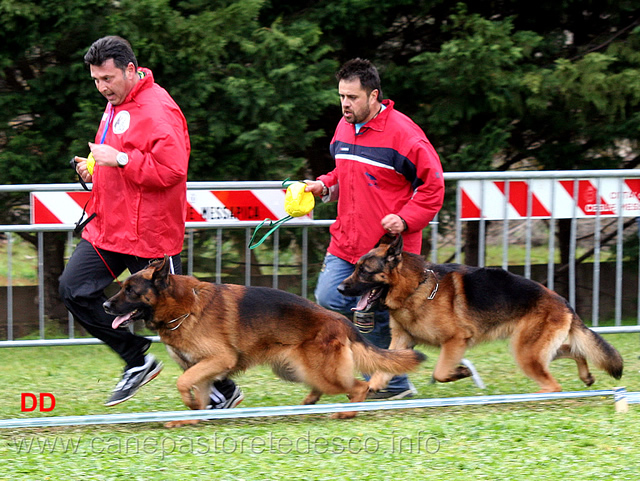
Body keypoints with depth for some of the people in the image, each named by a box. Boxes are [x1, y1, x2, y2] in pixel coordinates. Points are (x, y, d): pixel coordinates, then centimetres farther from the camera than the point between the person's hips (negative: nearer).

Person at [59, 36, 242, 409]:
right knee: (75, 290, 0)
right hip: (108, 227, 10)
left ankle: (223, 391, 12)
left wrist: (119, 159, -26)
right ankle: (138, 361, 11)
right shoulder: (116, 104, 14)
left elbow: (171, 169, -27)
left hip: (148, 235, -10)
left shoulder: (157, 110, -18)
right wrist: (94, 168, 9)